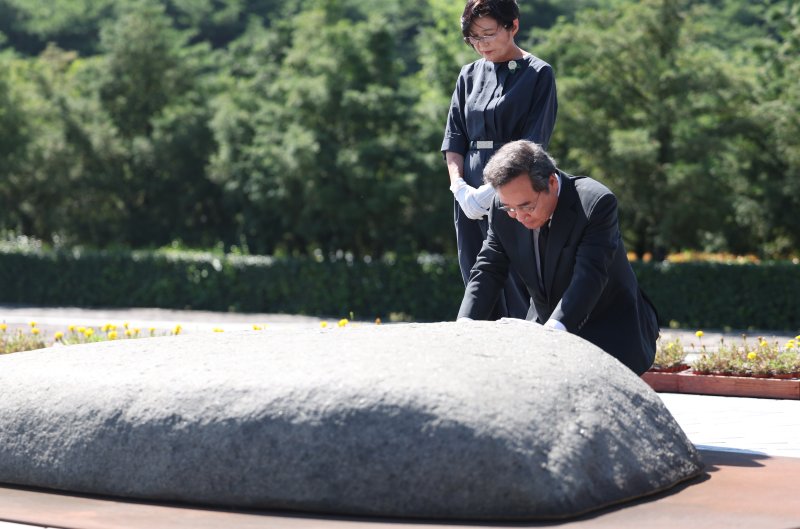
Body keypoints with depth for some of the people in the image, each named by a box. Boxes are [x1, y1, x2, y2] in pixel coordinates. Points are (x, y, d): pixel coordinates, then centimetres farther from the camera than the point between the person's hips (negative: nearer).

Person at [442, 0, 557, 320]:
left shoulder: (537, 74, -2)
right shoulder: (470, 75, 14)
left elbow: (531, 144, -9)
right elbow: (454, 136, 12)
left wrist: (493, 189, -17)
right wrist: (458, 185, -5)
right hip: (471, 195, 5)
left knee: (516, 288, -8)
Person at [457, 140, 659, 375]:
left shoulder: (596, 203, -25)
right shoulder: (504, 209, -9)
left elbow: (589, 277, -34)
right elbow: (487, 271, -7)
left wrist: (554, 330, -49)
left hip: (609, 329, -5)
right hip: (546, 325, 5)